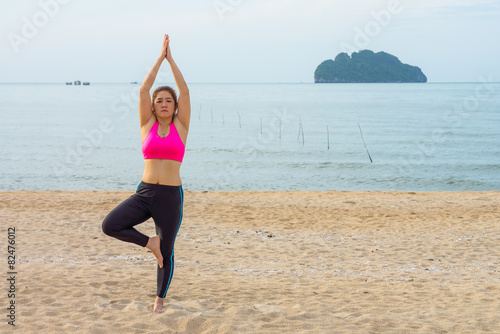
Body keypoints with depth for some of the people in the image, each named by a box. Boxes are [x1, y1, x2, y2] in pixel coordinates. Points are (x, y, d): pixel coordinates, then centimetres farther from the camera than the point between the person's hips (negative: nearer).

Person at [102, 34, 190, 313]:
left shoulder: (181, 126, 3)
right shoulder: (147, 125, 6)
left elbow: (185, 91, -4)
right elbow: (144, 89, -1)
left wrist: (171, 59, -2)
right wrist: (160, 57, -1)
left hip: (171, 197, -1)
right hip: (144, 194, 1)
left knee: (166, 253, 7)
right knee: (110, 226, -19)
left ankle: (160, 298, 30)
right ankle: (149, 242, 5)